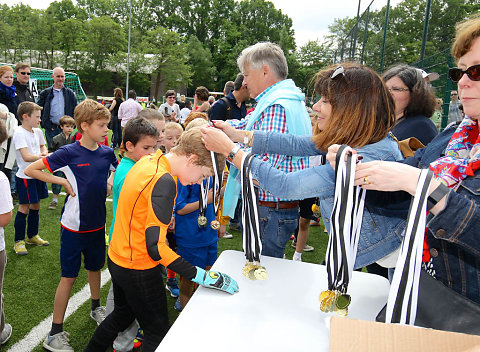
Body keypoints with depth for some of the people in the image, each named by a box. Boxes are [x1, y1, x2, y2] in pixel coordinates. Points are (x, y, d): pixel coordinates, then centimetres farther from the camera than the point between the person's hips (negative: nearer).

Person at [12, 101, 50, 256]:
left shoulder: (37, 131, 6)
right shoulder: (20, 133, -17)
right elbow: (26, 157, -25)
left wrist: (43, 152, 2)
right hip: (25, 177, -7)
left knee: (35, 206, 16)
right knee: (24, 208, -1)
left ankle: (32, 236, 32)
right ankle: (19, 241, 12)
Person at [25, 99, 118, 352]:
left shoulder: (107, 152, -2)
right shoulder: (69, 153, -16)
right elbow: (30, 170, -12)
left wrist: (111, 184, 1)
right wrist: (63, 182, -16)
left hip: (97, 224, 5)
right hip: (74, 226, -4)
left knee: (95, 267, 22)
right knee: (69, 276, 3)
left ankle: (96, 308, 46)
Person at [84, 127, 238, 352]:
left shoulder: (147, 162, -1)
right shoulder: (164, 181, -29)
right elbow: (156, 248, -30)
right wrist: (203, 277, -31)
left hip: (117, 258, 9)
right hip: (139, 269, -9)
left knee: (123, 315, 31)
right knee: (158, 333, 11)